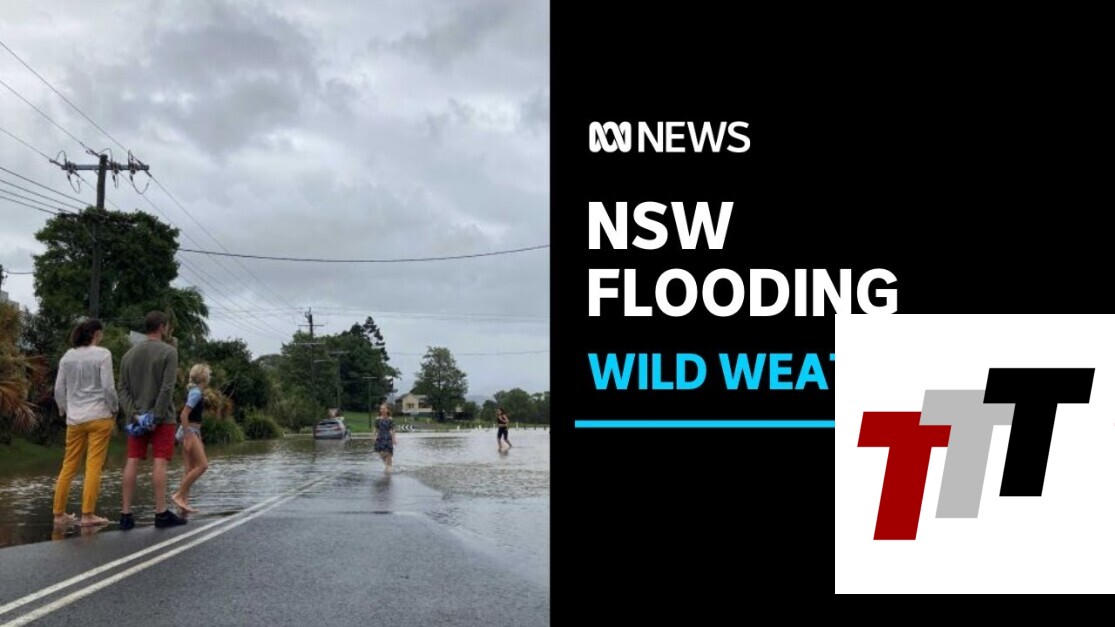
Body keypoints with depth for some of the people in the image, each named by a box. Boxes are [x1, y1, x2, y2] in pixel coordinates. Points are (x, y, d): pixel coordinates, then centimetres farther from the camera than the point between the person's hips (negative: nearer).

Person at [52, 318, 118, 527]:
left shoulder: (68, 356, 8)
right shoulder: (102, 354, -7)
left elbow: (59, 390, 9)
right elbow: (108, 387, -11)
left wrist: (66, 411, 20)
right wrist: (114, 409, 3)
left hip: (74, 418, 5)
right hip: (99, 416, -5)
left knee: (68, 466, 11)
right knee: (94, 467, -3)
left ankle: (59, 513, 15)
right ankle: (87, 514, -4)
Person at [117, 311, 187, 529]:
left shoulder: (129, 354, 12)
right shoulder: (169, 352, -6)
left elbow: (123, 389, 5)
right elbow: (167, 388, -14)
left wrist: (133, 414, -3)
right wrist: (157, 417, -13)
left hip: (137, 418, 5)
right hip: (161, 417, -5)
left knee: (132, 462, 4)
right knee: (160, 462, -5)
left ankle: (126, 513, 3)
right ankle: (161, 513, -6)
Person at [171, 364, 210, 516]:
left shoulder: (194, 391, 15)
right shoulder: (196, 393, -14)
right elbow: (184, 415, -21)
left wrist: (199, 440, 23)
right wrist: (188, 438, -23)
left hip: (192, 432, 10)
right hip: (189, 432, -10)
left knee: (190, 469, 7)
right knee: (202, 465, -11)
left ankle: (184, 503, 5)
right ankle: (178, 495, -9)